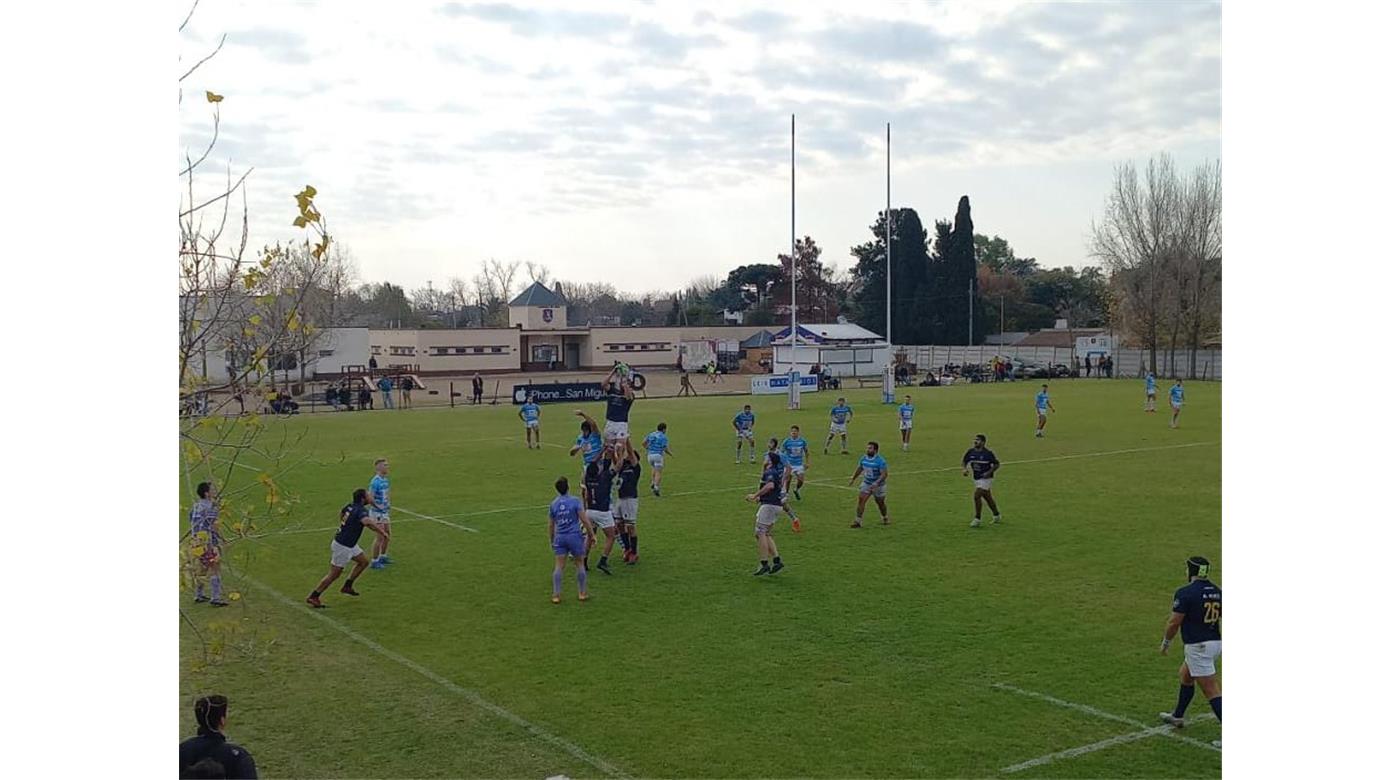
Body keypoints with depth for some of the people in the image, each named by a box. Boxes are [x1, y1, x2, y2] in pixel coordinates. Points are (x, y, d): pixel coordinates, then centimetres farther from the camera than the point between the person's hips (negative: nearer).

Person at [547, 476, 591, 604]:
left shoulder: (553, 504, 5)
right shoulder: (575, 501, -7)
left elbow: (551, 525, 12)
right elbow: (584, 520, -9)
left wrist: (551, 540, 25)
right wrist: (592, 534, -1)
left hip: (560, 537, 3)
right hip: (575, 536, -3)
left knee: (559, 566, 3)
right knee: (580, 564, 10)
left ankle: (556, 595, 2)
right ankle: (582, 593, 16)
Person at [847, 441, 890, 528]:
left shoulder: (880, 461, -22)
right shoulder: (864, 459, -3)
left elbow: (885, 474, -25)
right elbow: (859, 469, 14)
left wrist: (876, 483, -35)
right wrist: (853, 479, 17)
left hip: (878, 485, -4)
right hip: (866, 484, 4)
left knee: (880, 503, 13)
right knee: (861, 500, -10)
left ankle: (885, 519, 40)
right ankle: (857, 521, -7)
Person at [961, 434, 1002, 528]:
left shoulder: (988, 453, -16)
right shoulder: (970, 452, -2)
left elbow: (997, 464, -9)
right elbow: (964, 461, 12)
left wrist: (989, 472, -20)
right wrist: (964, 469, -7)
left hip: (985, 479, -6)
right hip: (976, 478, 6)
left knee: (976, 496, -16)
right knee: (988, 498, 18)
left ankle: (977, 519, -6)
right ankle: (996, 516, 36)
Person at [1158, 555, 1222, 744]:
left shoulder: (1185, 593, -15)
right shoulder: (1217, 592, 6)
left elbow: (1174, 622, -12)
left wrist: (1166, 641, 3)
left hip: (1198, 647, -8)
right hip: (1215, 643, 8)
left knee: (1212, 691, -7)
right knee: (1185, 675, 27)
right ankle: (1178, 716, 40)